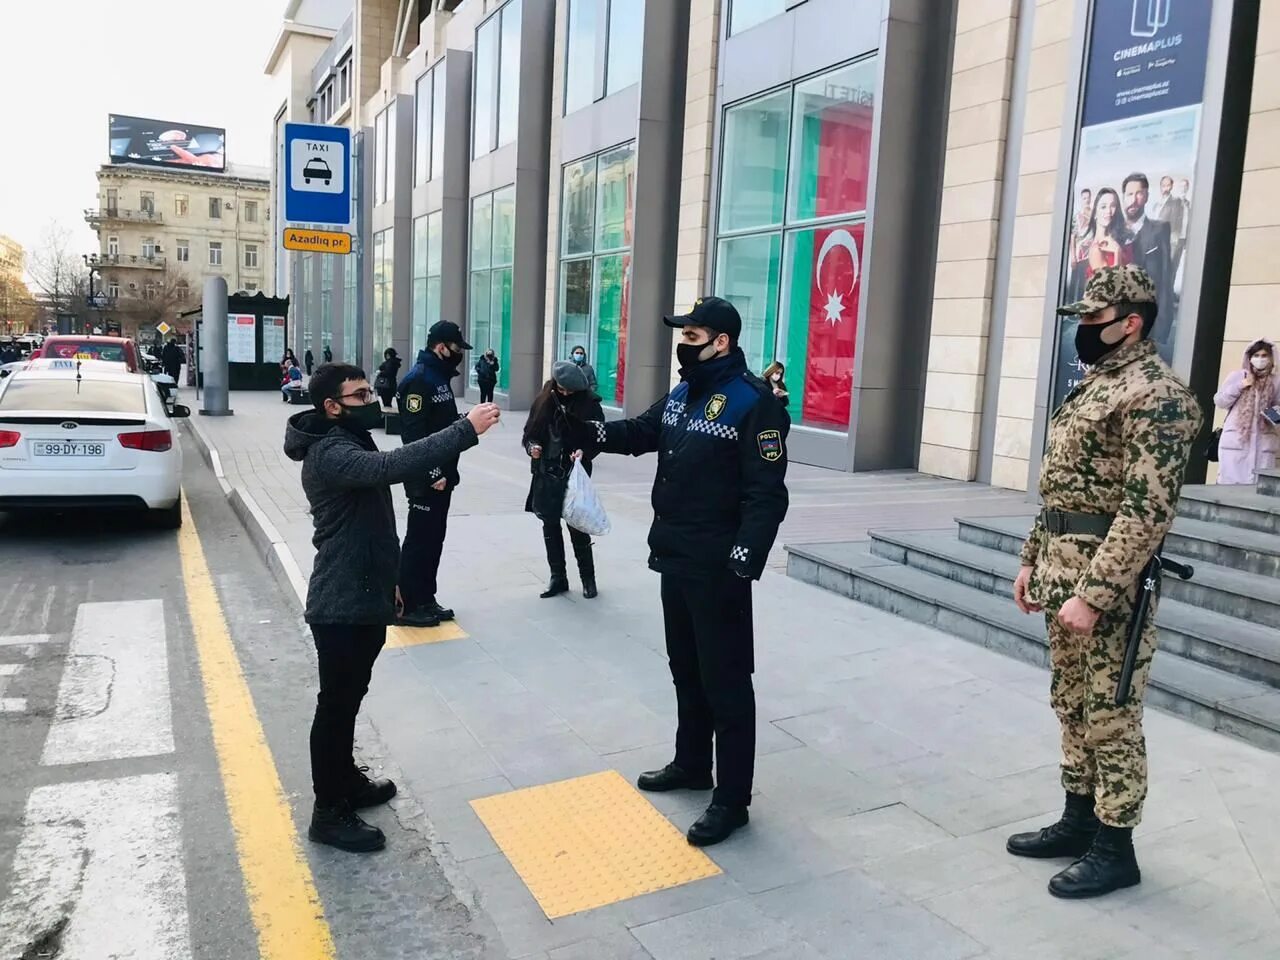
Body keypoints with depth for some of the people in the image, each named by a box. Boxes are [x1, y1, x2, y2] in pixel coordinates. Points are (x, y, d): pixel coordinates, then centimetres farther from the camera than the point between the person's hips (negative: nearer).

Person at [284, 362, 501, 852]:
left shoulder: (352, 444, 14)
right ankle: (329, 813, 14)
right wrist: (466, 430, -41)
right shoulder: (329, 454, -21)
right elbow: (391, 466, -40)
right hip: (341, 604, -10)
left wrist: (387, 579, 25)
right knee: (336, 704, 1)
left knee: (349, 698, 21)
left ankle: (347, 781, 37)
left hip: (364, 597, 10)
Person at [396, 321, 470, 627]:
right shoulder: (418, 379, -16)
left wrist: (447, 470, 15)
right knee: (419, 539, -2)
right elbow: (414, 433, -22)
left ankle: (425, 600, 24)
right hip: (426, 479, -10)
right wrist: (432, 473, -23)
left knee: (434, 538, 14)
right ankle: (406, 606, 7)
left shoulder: (440, 377, 14)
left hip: (441, 475, 10)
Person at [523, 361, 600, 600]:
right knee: (550, 525, 9)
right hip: (545, 474, 4)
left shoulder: (589, 405, -6)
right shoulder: (543, 400, 3)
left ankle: (588, 577, 17)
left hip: (573, 475, -4)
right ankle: (558, 577, 21)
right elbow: (529, 432, 10)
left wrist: (583, 451, -23)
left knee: (578, 526, 1)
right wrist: (531, 446, -11)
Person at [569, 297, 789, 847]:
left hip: (718, 569, -9)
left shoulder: (752, 402, -16)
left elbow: (766, 493, -20)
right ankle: (691, 764, 38)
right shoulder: (681, 394, 11)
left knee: (725, 680, 1)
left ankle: (732, 799, 12)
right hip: (675, 559, 9)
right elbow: (640, 433, 16)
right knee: (685, 668, 20)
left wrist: (742, 561, -25)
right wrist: (585, 431, -3)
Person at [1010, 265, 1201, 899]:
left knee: (1110, 718, 3)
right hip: (1062, 570, 9)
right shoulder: (1093, 384, 14)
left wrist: (1094, 594, -25)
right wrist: (1033, 561, 15)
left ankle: (1114, 849, 18)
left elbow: (1147, 510, -23)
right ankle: (1079, 821, 33)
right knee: (1072, 705, 18)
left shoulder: (1155, 395, -16)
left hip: (1109, 583, -9)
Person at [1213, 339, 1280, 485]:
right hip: (1235, 439, -2)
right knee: (1230, 482, -1)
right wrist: (1241, 385, -8)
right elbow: (1219, 401, 1)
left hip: (1263, 442, 2)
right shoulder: (1236, 376, 4)